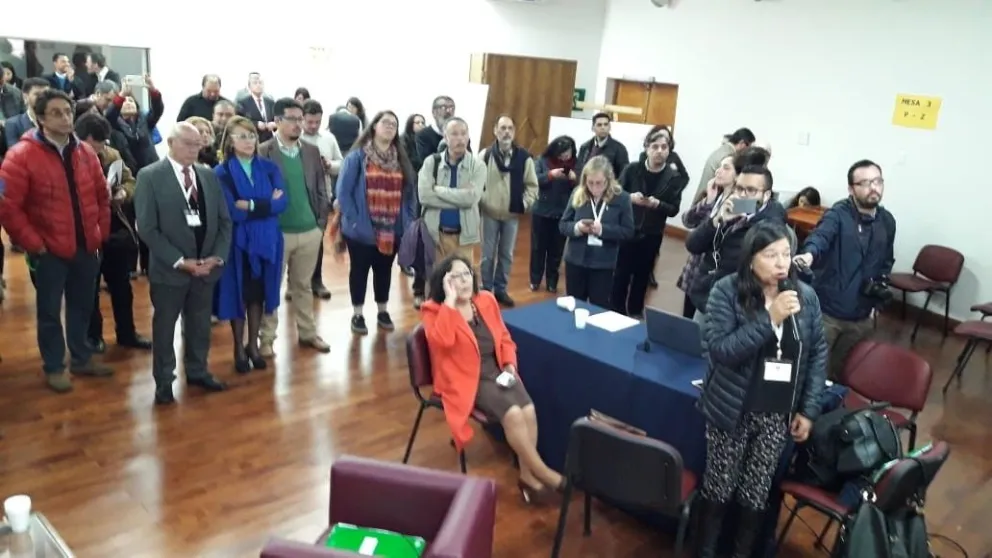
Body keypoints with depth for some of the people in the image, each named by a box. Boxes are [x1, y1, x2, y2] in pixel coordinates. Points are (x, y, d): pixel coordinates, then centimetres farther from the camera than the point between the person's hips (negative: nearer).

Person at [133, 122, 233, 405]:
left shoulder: (209, 176, 7)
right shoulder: (150, 176, -8)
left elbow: (224, 221, 7)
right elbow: (147, 228, -13)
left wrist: (217, 256, -7)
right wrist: (180, 261, -18)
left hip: (206, 267, 4)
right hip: (169, 269, -4)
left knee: (200, 324, 16)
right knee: (164, 326, 10)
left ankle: (197, 371, 34)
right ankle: (164, 381, 26)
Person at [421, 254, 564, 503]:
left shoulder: (486, 300, 6)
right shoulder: (434, 310, -9)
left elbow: (504, 338, 15)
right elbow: (442, 340, -30)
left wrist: (510, 365, -2)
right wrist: (450, 301, -25)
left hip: (497, 371, 5)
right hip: (466, 379, -5)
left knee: (529, 410, -21)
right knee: (512, 414, -25)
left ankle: (527, 475, -5)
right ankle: (542, 472, -8)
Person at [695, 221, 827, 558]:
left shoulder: (805, 296, -2)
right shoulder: (727, 292, -13)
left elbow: (818, 354, 5)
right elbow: (719, 349, -23)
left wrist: (808, 409, 2)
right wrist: (770, 320, -27)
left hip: (778, 415, 3)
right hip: (732, 410, -2)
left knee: (757, 494, 12)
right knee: (719, 488, 11)